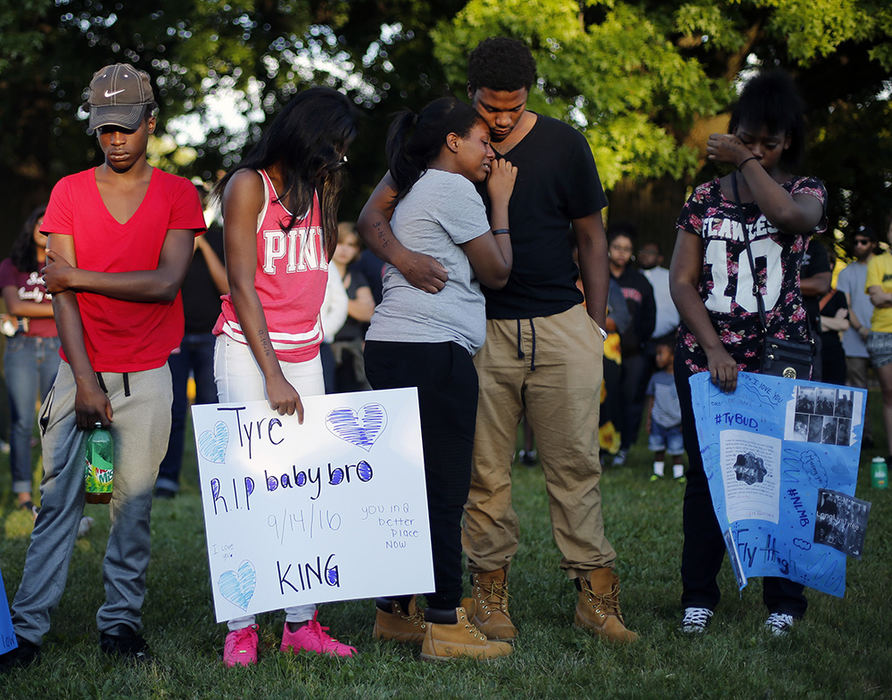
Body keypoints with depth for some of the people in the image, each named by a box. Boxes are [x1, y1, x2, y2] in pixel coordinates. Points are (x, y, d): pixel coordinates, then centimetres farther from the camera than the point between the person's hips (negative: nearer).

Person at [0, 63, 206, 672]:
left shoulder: (177, 194, 2)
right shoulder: (70, 193, 4)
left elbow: (165, 282, -11)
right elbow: (62, 291, -3)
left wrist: (79, 277, -9)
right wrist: (84, 381, -10)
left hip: (146, 377, 0)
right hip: (80, 369, 0)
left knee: (134, 501, 0)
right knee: (58, 500, -4)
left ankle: (121, 620, 10)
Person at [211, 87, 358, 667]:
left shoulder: (321, 189, 14)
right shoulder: (249, 185, -5)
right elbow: (242, 285, -11)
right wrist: (272, 377, -16)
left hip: (304, 355, 6)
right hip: (247, 353, -6)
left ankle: (301, 623, 0)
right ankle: (242, 628, -4)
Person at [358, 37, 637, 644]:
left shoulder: (563, 145, 2)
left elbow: (592, 237, 10)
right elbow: (372, 215, -3)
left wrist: (596, 323, 5)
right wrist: (401, 256, -25)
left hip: (562, 325, 0)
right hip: (482, 327, 0)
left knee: (575, 462, 0)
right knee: (486, 469, 1)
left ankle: (595, 590, 6)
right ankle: (490, 590, 11)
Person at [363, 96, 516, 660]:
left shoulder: (416, 191, 25)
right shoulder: (454, 189, -5)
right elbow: (497, 272, 0)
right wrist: (501, 201, 10)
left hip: (393, 349, 10)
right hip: (432, 350, -10)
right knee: (445, 488, -9)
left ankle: (395, 612, 18)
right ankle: (446, 625, -8)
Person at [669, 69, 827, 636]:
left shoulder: (806, 191, 6)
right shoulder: (706, 197, 9)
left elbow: (788, 215, -21)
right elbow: (682, 281, 3)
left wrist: (747, 163, -8)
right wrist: (713, 347, -9)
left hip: (782, 356, -1)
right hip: (706, 357, 1)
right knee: (706, 472, 2)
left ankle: (785, 600, 8)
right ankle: (699, 597, 11)